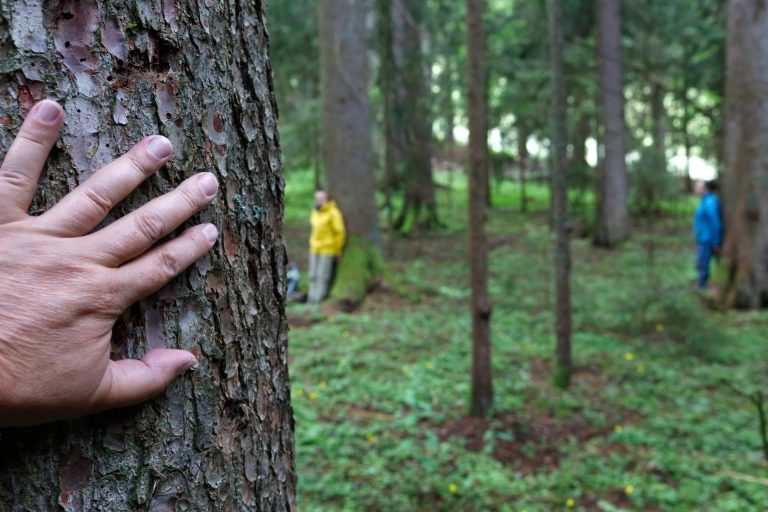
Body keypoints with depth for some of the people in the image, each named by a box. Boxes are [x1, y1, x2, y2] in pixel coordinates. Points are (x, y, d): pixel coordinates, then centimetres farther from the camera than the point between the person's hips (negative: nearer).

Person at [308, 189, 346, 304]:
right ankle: (311, 300, 11)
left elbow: (340, 233, -10)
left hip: (328, 250, -7)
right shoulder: (315, 212, 11)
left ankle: (319, 300, -5)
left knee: (323, 276, -9)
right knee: (313, 276, 6)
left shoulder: (334, 213, -11)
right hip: (315, 249, 7)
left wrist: (337, 251, -6)